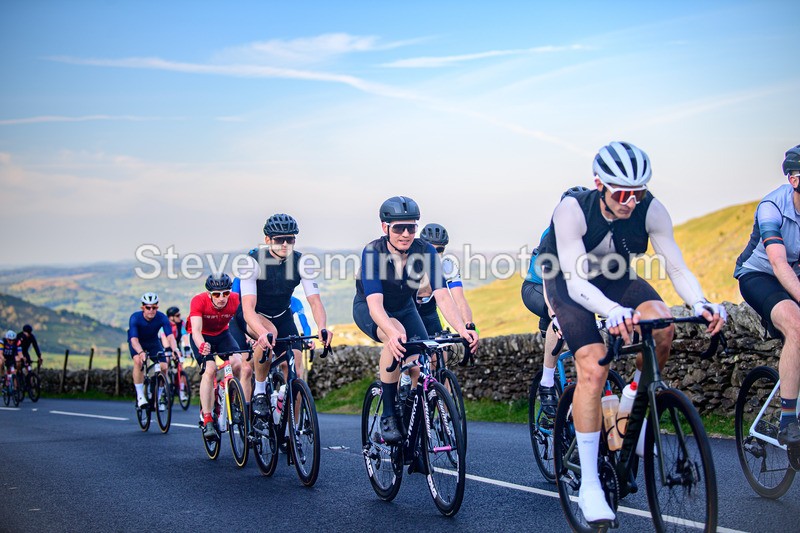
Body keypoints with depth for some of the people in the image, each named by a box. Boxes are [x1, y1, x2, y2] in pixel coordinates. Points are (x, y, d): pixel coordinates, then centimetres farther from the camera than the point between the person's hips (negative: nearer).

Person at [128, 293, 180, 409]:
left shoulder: (162, 317, -26)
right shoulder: (135, 318, -31)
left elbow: (170, 335, -36)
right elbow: (134, 339, -41)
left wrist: (175, 349, -55)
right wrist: (141, 352, -60)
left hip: (153, 342, 2)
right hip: (138, 343, -2)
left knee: (164, 367, -14)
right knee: (138, 361, -31)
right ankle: (140, 396, -23)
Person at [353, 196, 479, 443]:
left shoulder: (425, 251, -24)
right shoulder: (373, 253, -31)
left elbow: (442, 295, -31)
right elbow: (375, 302, -42)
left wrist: (462, 329, -48)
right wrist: (392, 332, -61)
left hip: (404, 308, 4)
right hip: (368, 309, -4)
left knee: (421, 368, -16)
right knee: (396, 338, -36)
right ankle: (388, 416, -24)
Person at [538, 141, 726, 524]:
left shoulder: (651, 210, -23)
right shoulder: (572, 209, -32)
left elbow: (677, 267, -22)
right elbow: (575, 280, -38)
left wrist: (699, 303, -43)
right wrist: (612, 311, -57)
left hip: (616, 278, 4)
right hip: (568, 282, -4)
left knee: (661, 326, -27)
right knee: (593, 367, -24)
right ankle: (589, 486, -18)